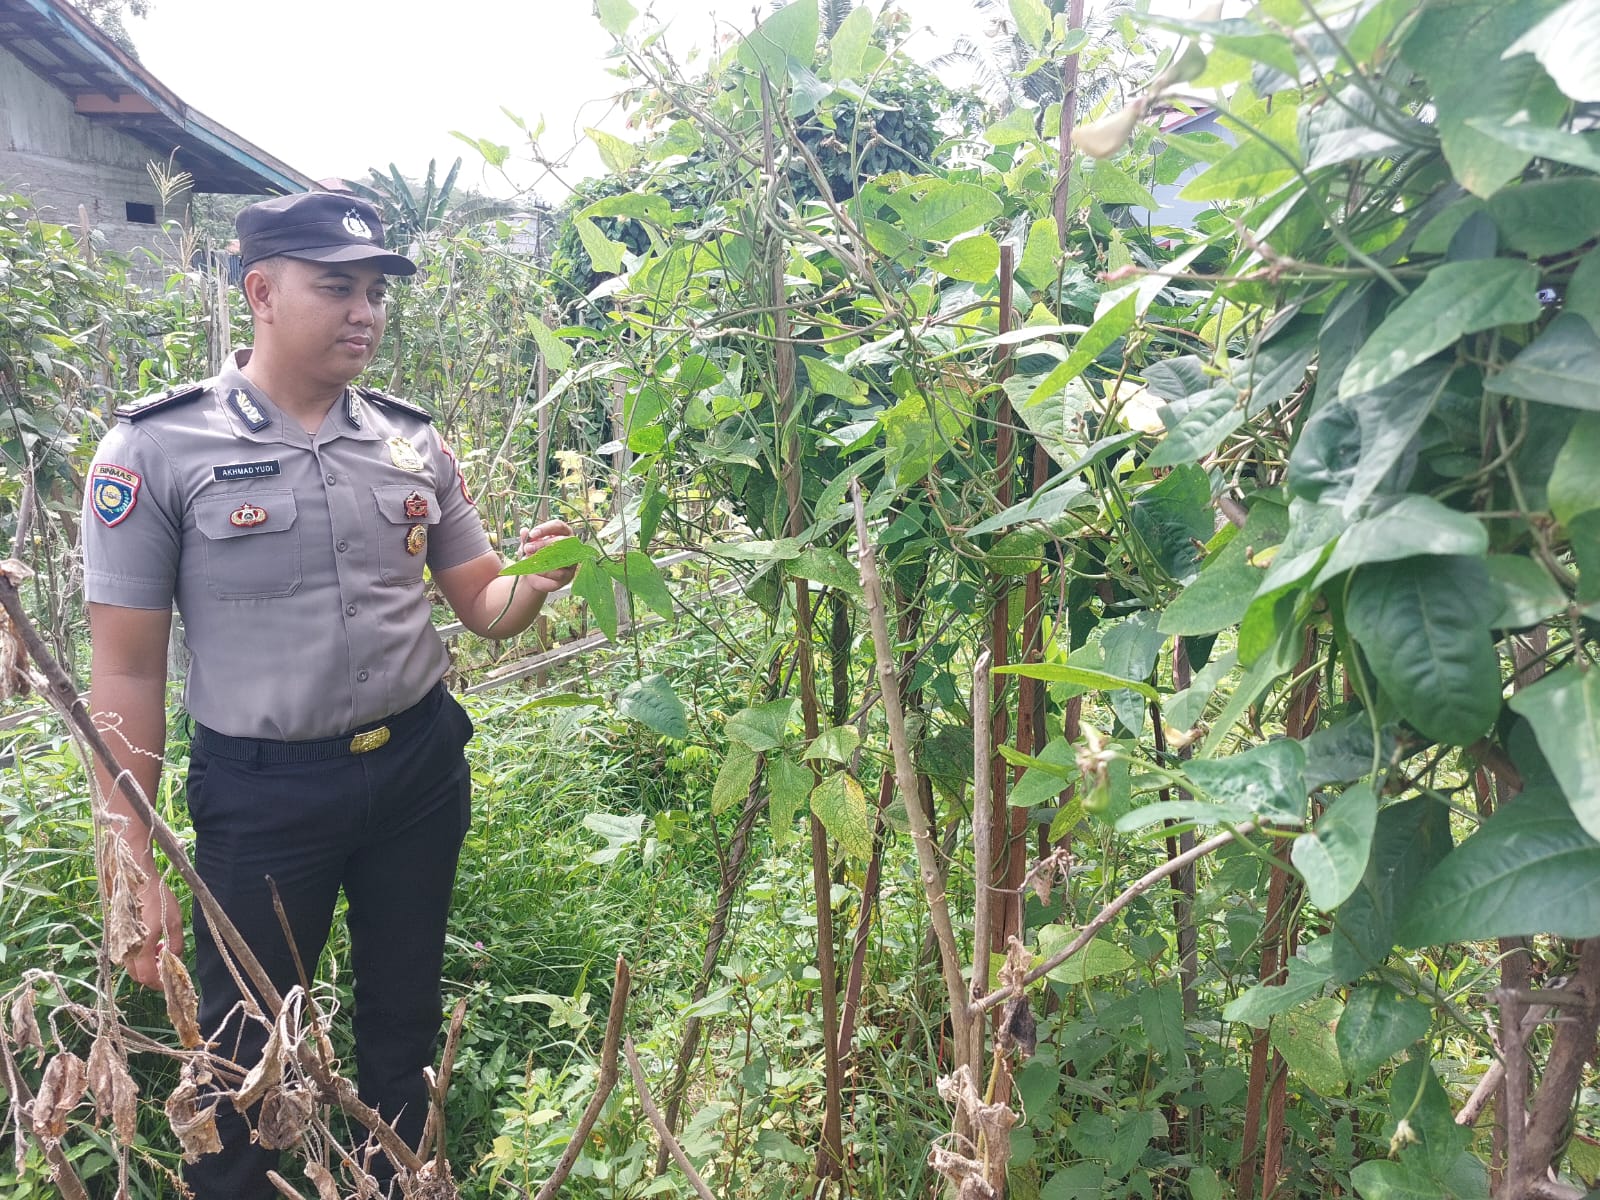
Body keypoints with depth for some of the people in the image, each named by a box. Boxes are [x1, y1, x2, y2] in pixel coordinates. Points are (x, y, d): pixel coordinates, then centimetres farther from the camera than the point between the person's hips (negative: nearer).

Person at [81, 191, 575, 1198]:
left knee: (405, 1019, 20)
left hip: (422, 768, 4)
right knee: (244, 1045, 13)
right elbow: (128, 669, -8)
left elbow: (482, 606, 6)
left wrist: (533, 580, -18)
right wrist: (132, 863, -8)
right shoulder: (158, 450, -10)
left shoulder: (412, 441, 1)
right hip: (263, 791, -3)